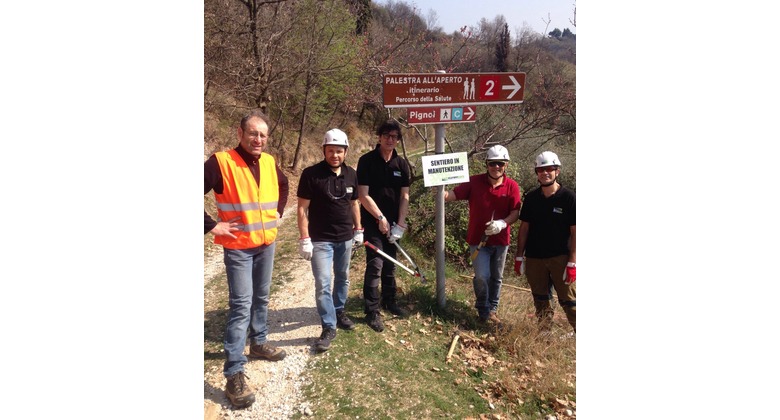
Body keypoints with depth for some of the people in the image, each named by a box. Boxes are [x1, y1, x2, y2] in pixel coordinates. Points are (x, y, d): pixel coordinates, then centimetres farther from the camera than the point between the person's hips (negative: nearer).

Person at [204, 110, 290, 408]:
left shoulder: (270, 162, 3)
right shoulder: (220, 162, -16)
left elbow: (283, 185, 24)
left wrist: (278, 212, 14)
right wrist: (211, 226, -18)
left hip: (267, 243, 6)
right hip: (238, 247, -6)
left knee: (261, 298, 19)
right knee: (241, 305, -8)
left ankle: (258, 343, 40)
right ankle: (234, 375, -1)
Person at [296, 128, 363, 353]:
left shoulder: (351, 174, 1)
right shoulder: (311, 174, -14)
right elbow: (302, 208, -12)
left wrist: (358, 230, 13)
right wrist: (304, 239, -16)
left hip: (345, 238, 5)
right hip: (320, 240, -5)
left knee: (342, 278, 18)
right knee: (323, 284, -6)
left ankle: (339, 311, 40)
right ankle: (329, 327, 7)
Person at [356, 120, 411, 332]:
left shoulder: (401, 164, 4)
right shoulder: (367, 161, -9)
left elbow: (404, 196, 3)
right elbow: (363, 195, -12)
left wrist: (400, 224, -5)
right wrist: (380, 218, -14)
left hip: (393, 223, 5)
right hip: (373, 222, -4)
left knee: (390, 264, 15)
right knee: (375, 265, -8)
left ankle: (389, 301, 32)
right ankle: (372, 311, 2)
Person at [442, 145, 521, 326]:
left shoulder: (512, 186, -8)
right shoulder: (474, 182, -11)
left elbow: (515, 212, -9)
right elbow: (453, 195, -17)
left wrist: (502, 223, -28)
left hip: (501, 240, 2)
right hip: (478, 239, -2)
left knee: (496, 277, 15)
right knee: (482, 277, -8)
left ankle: (492, 309, 34)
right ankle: (483, 310, 16)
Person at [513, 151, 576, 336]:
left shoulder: (568, 197, -7)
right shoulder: (531, 197, 4)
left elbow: (575, 232, -8)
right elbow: (524, 228, 8)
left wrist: (572, 263, -12)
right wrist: (519, 256, 5)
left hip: (560, 258, -4)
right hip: (534, 258, 4)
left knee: (568, 300, -2)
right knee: (540, 300, 13)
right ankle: (544, 334, 25)